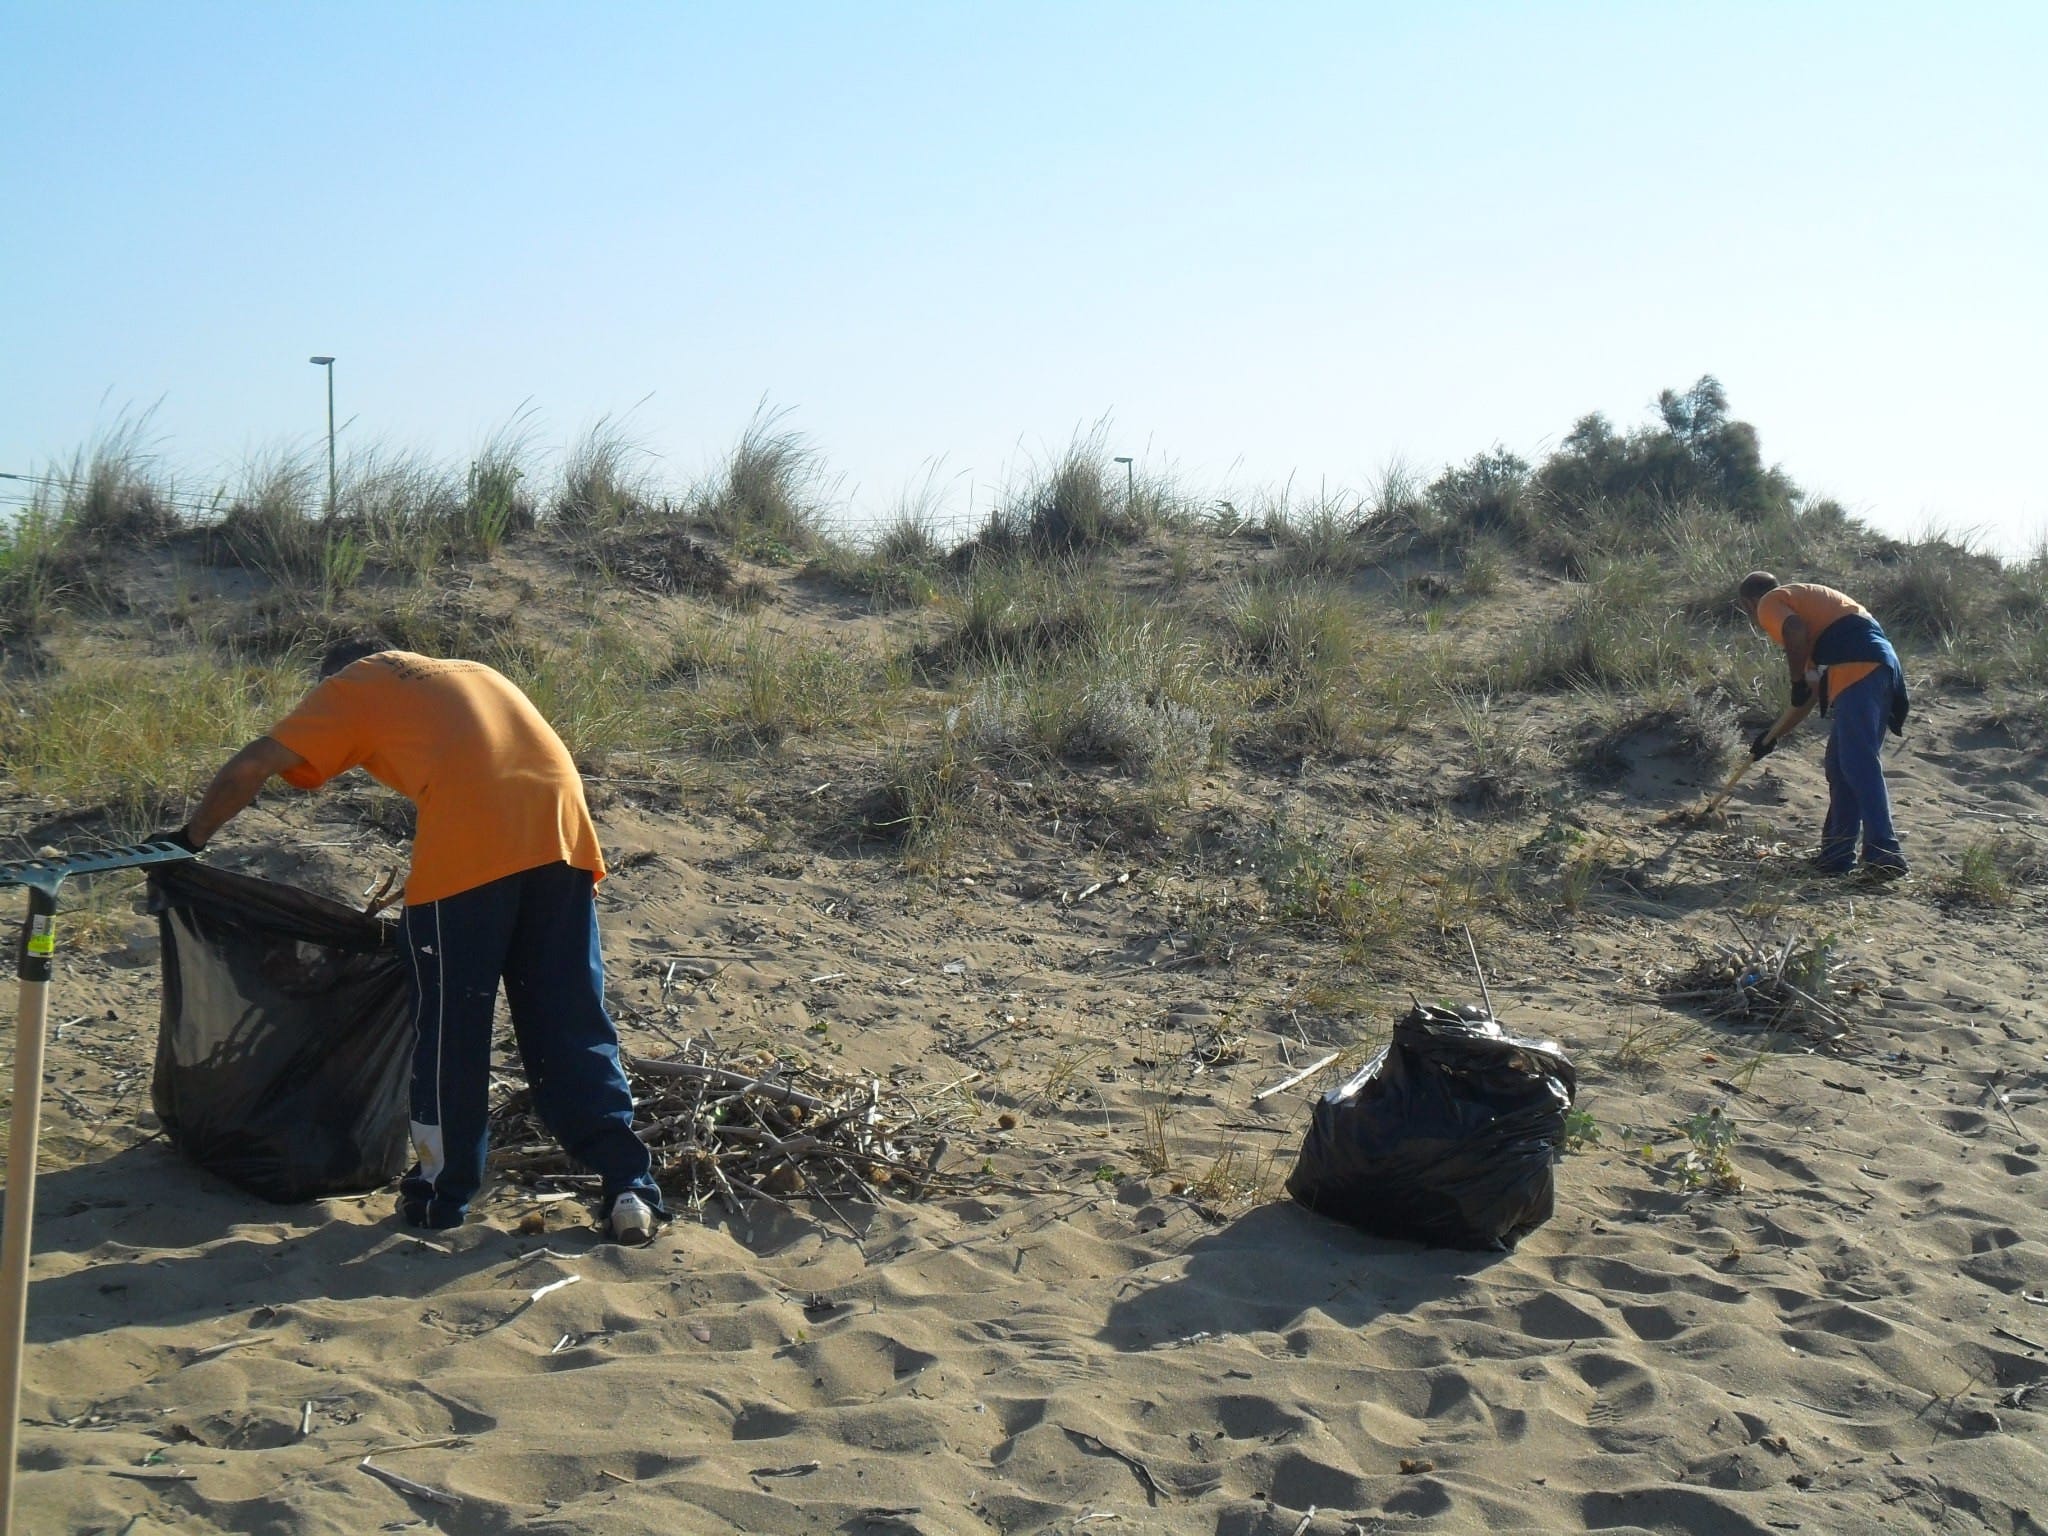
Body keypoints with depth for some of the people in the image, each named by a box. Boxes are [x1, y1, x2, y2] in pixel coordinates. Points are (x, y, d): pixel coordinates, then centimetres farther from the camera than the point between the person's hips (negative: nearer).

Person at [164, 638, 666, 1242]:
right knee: (573, 1026, 9)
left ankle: (442, 1193, 19)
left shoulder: (350, 688, 22)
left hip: (469, 845, -5)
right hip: (563, 830, 5)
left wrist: (190, 839, 33)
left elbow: (248, 770, 17)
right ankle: (631, 1188, 4)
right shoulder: (469, 671, 36)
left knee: (450, 1025, 9)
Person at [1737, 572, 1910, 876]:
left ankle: (1884, 855, -21)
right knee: (1841, 763, 14)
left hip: (1857, 666, -9)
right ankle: (1837, 853, 17)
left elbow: (1796, 630, -16)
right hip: (1879, 665, 9)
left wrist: (1797, 681, -4)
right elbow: (1813, 692, 37)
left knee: (1859, 764, -13)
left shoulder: (1769, 603, 11)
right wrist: (1773, 736, 43)